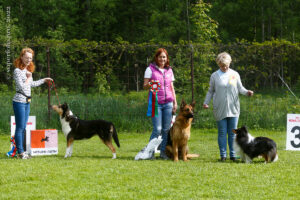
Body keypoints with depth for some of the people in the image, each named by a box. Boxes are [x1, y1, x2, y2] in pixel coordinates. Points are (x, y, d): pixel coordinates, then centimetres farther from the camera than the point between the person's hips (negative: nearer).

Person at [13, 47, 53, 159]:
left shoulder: (28, 70, 14)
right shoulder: (18, 71, -12)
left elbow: (31, 84, 30)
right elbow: (22, 87, -18)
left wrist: (44, 80, 36)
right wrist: (28, 77, -7)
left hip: (27, 102, 9)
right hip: (19, 101, -9)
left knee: (23, 128, 10)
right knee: (20, 127, -6)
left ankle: (21, 152, 14)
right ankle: (20, 152, -5)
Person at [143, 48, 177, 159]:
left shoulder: (169, 70, 16)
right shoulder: (150, 69, 3)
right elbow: (145, 86, 0)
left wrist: (175, 102, 13)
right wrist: (150, 85, -23)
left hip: (168, 102, 4)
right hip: (156, 102, -4)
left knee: (166, 128, 1)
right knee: (157, 129, -10)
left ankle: (163, 151, 9)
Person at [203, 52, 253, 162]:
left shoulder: (235, 74, 9)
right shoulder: (214, 76, 7)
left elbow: (240, 88, 12)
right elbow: (211, 91, 13)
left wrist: (247, 92, -8)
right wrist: (206, 102, 4)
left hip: (233, 108, 1)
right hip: (220, 109, -1)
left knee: (233, 132, 3)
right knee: (222, 133, 1)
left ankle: (233, 154, 8)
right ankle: (223, 155, 6)